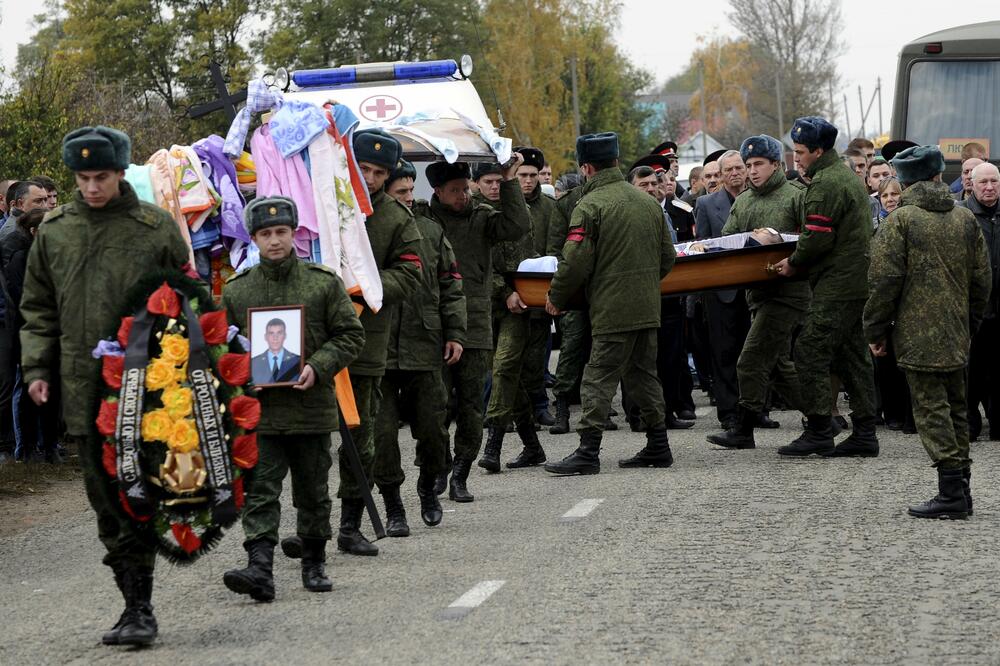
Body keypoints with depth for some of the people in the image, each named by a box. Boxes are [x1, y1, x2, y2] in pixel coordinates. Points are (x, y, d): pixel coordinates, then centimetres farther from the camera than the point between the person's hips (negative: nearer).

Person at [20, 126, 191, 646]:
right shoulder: (54, 231, 9)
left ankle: (139, 608, -3)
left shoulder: (155, 227, 0)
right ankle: (136, 606, 12)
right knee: (106, 501, 5)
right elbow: (38, 308, 16)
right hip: (82, 391, 4)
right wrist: (37, 368, 6)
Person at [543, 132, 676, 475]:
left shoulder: (590, 207, -12)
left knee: (599, 379, -5)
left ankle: (588, 451, -7)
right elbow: (667, 257, 17)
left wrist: (556, 298, 1)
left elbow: (575, 262, -14)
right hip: (648, 307, 7)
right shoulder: (648, 202, 11)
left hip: (612, 311, -7)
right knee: (644, 375, 15)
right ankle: (657, 446, 19)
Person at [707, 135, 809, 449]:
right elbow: (727, 239, 13)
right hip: (758, 291, 8)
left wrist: (777, 239, -24)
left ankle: (743, 430, -6)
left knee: (752, 361, -11)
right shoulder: (742, 202, 18)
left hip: (786, 290, -8)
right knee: (778, 364, 14)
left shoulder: (795, 195, -4)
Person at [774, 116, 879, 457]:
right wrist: (799, 260, 20)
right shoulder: (847, 176, 18)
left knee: (810, 352, -8)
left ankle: (818, 431, -9)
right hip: (858, 281, 10)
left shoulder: (826, 184, -15)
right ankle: (864, 433, 11)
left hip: (836, 285, -10)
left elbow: (817, 238, -20)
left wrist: (793, 263, -4)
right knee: (853, 355, 11)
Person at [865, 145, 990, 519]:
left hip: (917, 334, -5)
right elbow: (981, 278, 11)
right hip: (957, 334, 5)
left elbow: (884, 279, -11)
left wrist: (876, 330, -1)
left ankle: (951, 492, -12)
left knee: (932, 409, -5)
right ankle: (960, 488, 16)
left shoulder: (901, 220, -9)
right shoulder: (965, 219, 7)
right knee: (955, 407, 14)